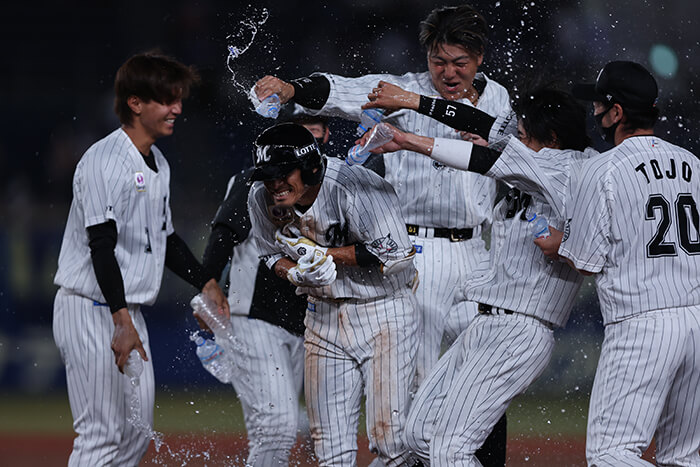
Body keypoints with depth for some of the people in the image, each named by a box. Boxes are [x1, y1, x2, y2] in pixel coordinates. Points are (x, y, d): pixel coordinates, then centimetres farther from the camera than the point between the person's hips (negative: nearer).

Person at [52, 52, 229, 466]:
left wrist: (206, 284, 15)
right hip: (91, 310, -10)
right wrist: (122, 321, -29)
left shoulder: (158, 164, 14)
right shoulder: (105, 161, -16)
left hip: (128, 312, 10)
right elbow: (101, 246, -23)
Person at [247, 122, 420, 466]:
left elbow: (396, 254, -25)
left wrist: (323, 254, -24)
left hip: (384, 309, -5)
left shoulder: (355, 189, -26)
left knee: (390, 436, -14)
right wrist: (296, 272, -16)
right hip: (324, 315, 5)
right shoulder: (261, 199, -7)